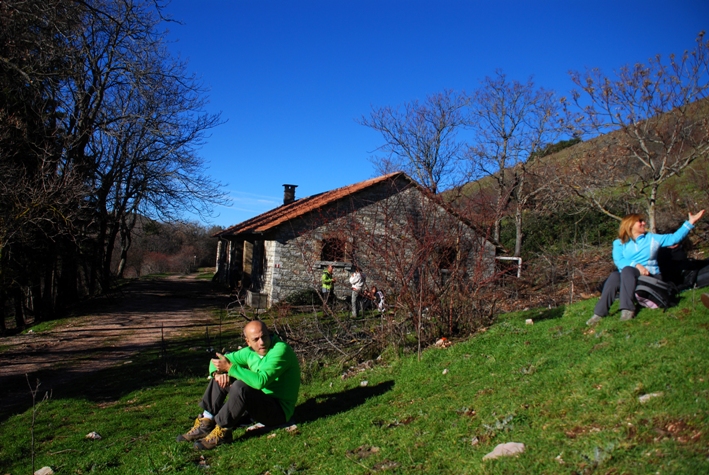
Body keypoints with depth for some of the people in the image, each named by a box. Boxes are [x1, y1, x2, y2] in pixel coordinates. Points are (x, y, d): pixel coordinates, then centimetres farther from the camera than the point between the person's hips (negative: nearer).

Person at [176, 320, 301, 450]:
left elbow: (260, 381, -34)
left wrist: (230, 367, -26)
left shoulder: (280, 349, -21)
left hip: (279, 410, -8)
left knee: (241, 387, -33)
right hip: (258, 403, 8)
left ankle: (222, 432, -18)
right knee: (221, 377, 4)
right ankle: (206, 423, -4)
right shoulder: (250, 352, 3)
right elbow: (217, 360, 11)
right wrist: (218, 372, -13)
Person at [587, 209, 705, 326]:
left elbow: (674, 237, 8)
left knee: (627, 270, -33)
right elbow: (618, 261, -6)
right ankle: (600, 313, -42)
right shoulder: (619, 243, 10)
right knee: (614, 276, -35)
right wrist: (636, 265, -22)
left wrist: (690, 222, -1)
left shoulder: (652, 238, 16)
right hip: (627, 277, 0)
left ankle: (628, 309, -41)